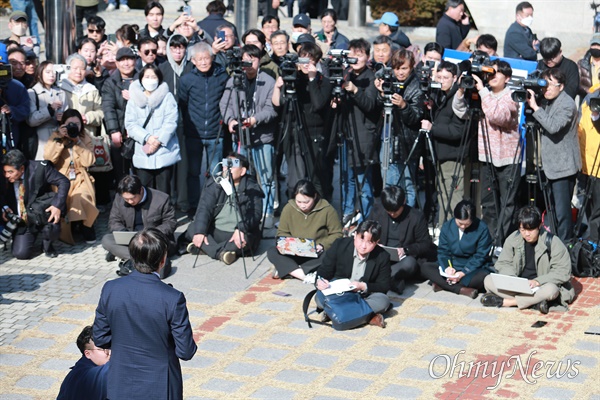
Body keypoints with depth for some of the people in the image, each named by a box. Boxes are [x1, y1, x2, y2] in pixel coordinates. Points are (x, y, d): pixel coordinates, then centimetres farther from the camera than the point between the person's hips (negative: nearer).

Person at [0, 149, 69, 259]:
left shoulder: (39, 168, -19)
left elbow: (64, 182, -17)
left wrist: (57, 206, -30)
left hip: (43, 215, -2)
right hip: (22, 221, 2)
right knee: (20, 254, -15)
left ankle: (47, 245, 5)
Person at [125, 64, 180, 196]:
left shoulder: (167, 97, 5)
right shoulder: (134, 99, 10)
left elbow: (170, 122, -4)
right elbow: (130, 125, 1)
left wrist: (158, 141, -15)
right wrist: (147, 138, -13)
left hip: (164, 154, -1)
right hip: (142, 155, 2)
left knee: (163, 193, 0)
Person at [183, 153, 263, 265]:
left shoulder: (252, 188, -2)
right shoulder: (214, 184, 5)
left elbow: (255, 213, -15)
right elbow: (205, 208, -7)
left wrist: (241, 229, -34)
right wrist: (200, 231, -23)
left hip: (237, 234, -3)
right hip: (215, 232, 3)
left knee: (246, 239, -35)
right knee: (192, 228, -20)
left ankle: (203, 248, -33)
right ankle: (221, 252, -35)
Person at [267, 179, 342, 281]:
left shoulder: (327, 209, -12)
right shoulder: (289, 208, -4)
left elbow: (337, 234, -6)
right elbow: (282, 233, 5)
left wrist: (322, 245, -23)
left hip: (317, 254, -2)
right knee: (272, 252, -24)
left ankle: (286, 270, -31)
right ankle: (305, 276, -36)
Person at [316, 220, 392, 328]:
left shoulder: (382, 257, -8)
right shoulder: (340, 245, -9)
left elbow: (384, 286, -5)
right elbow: (323, 271, -2)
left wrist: (363, 287, -23)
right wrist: (319, 281, -26)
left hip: (363, 296, 0)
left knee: (383, 300, -31)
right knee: (320, 298, -32)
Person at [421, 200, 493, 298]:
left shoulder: (482, 229, -12)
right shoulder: (447, 226, -1)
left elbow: (480, 256, -12)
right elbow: (442, 251, 0)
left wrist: (464, 272, -24)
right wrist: (447, 267, -21)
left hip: (473, 267, -4)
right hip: (452, 265, 4)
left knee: (484, 276, -38)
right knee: (425, 268, -20)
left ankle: (443, 284, -33)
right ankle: (461, 289, -34)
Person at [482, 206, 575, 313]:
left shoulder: (552, 242, -12)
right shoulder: (513, 239, -1)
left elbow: (564, 272, -14)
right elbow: (503, 264, 4)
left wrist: (538, 281, -27)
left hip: (540, 287, -4)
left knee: (551, 290, -39)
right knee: (488, 280, -20)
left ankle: (504, 302, -30)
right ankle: (533, 302, -30)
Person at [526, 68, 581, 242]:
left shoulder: (567, 104, -13)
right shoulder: (547, 102, 15)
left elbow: (553, 126, -27)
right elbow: (543, 126, 19)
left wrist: (535, 107, -23)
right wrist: (529, 104, 9)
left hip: (563, 165, -9)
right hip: (551, 164, 9)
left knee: (562, 210, -8)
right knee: (555, 207, 13)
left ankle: (565, 243, -2)